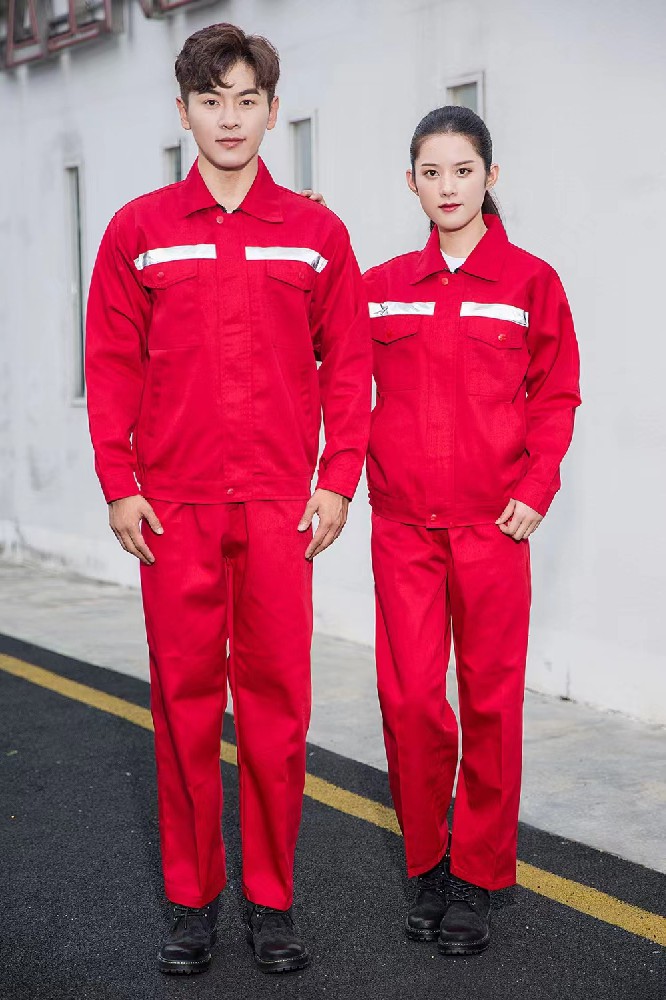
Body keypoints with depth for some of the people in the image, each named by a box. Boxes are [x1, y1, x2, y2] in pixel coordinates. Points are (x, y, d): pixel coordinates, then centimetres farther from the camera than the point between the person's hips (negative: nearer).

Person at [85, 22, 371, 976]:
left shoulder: (316, 232, 7)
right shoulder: (138, 230, 6)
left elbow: (348, 364, 7)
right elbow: (111, 363, 5)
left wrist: (338, 480, 0)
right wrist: (119, 484, -1)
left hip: (280, 505, 0)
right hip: (173, 506, 0)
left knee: (276, 698, 2)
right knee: (184, 696, 5)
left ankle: (271, 898, 15)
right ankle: (191, 896, 17)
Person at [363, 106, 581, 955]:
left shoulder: (530, 280, 3)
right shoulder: (380, 286, 8)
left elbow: (556, 395, 4)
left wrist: (536, 488, -6)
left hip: (493, 523, -1)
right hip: (403, 522, 2)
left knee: (490, 696, 3)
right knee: (409, 696, 1)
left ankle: (478, 876, 16)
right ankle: (427, 866, 18)